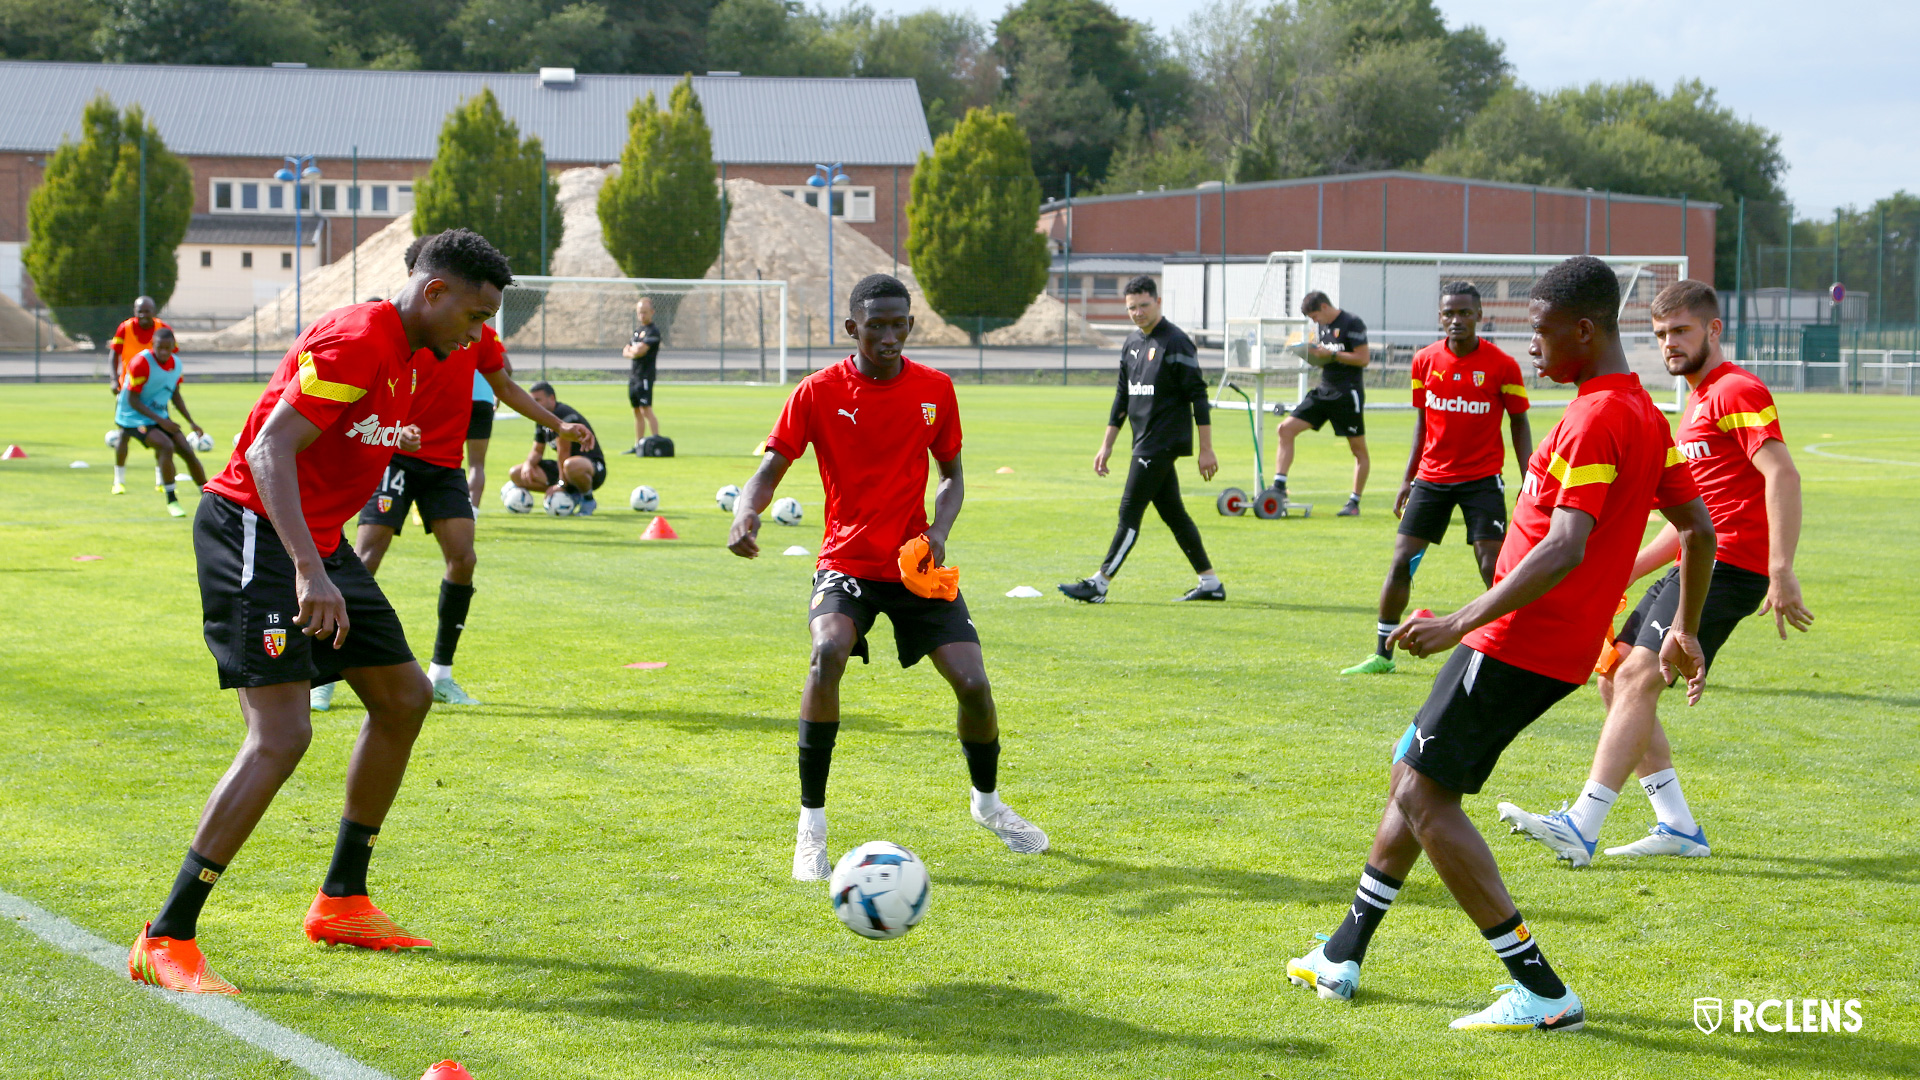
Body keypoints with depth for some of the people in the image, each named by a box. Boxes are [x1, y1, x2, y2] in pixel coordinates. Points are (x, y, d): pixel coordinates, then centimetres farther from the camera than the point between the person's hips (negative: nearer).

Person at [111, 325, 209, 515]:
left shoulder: (176, 364, 1)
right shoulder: (140, 363, -22)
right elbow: (132, 400, -20)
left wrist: (191, 422, 9)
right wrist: (160, 421, -23)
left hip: (160, 416, 7)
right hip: (134, 417, -7)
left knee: (188, 452, 0)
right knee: (166, 446, -27)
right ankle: (171, 501, -16)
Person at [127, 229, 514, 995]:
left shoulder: (411, 358, 11)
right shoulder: (355, 343, -20)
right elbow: (270, 450, -28)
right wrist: (310, 572, -36)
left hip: (315, 540, 11)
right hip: (252, 533, -10)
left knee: (404, 696, 14)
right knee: (282, 733, -19)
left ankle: (341, 901, 25)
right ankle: (165, 940, -15)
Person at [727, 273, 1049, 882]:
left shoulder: (935, 391, 1)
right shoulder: (818, 393, -7)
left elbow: (952, 474, 12)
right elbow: (770, 470, -8)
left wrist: (939, 530, -9)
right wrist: (747, 511, -31)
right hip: (846, 563, -2)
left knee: (972, 682, -10)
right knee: (828, 654, -32)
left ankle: (988, 802, 23)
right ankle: (812, 826, -20)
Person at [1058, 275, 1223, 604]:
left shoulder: (1176, 342, -11)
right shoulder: (1131, 343, 14)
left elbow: (1198, 396, -12)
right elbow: (1122, 397, 21)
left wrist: (1206, 449, -15)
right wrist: (1106, 445, 19)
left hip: (1163, 443, -9)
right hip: (1145, 442, 9)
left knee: (1130, 512, -8)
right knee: (1173, 514, 10)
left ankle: (1099, 583, -7)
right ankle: (1210, 582, 15)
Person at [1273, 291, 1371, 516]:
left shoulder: (1352, 323, -10)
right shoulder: (1323, 326, 14)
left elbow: (1363, 358, -14)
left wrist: (1331, 354, -18)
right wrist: (1312, 353, 0)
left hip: (1348, 393, -8)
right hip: (1324, 390, 8)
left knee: (1359, 449, 1)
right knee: (1286, 428, -3)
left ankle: (1354, 502, 8)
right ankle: (1279, 486, -3)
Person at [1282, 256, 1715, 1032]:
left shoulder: (1595, 420, -19)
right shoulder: (1644, 414, 13)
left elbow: (1565, 549, -29)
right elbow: (1699, 530, 19)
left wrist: (1462, 622, -30)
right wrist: (1685, 631, 29)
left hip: (1518, 646, -10)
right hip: (1554, 648, 10)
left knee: (1425, 795, -7)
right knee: (1415, 775, 18)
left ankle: (1543, 995, -8)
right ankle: (1342, 958, 27)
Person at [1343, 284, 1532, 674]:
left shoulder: (1502, 365, -8)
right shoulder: (1425, 361, 2)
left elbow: (1519, 424, -1)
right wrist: (1408, 478, 10)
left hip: (1482, 478, -3)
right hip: (1431, 477, 3)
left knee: (1493, 567, -10)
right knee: (1401, 562, -1)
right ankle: (1382, 654, 10)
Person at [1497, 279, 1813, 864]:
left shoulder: (1737, 390, -7)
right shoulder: (1698, 402, 24)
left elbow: (1783, 475, -19)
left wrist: (1781, 572, -29)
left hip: (1726, 567, -10)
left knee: (1638, 679, -18)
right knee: (1616, 679, 8)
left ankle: (1580, 829, -24)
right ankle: (1679, 827, 9)